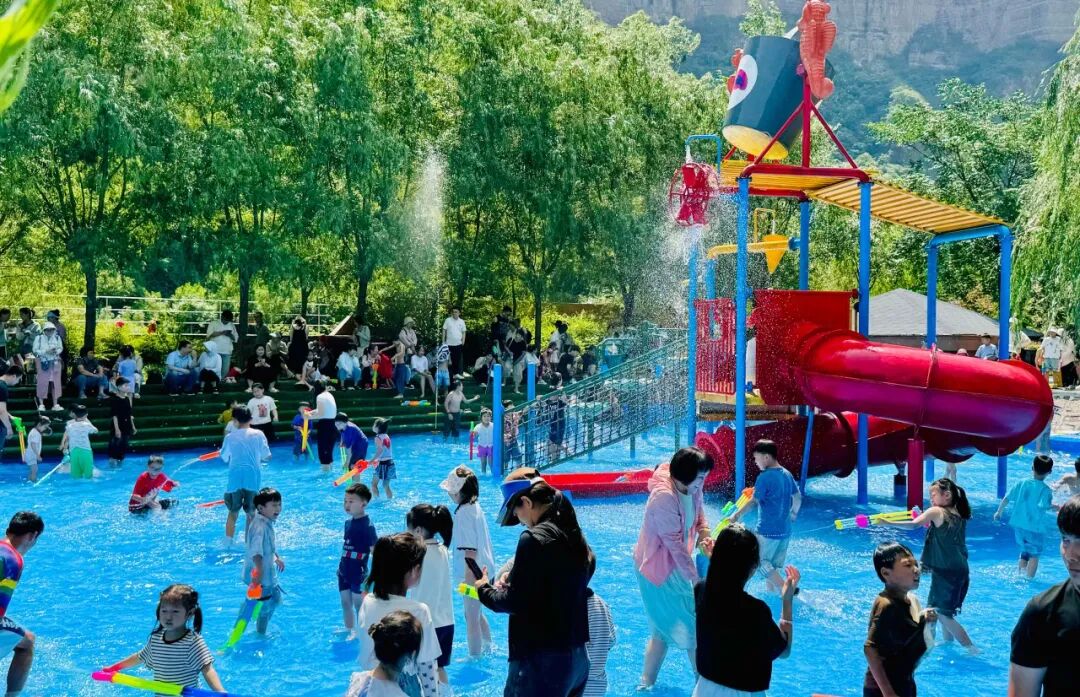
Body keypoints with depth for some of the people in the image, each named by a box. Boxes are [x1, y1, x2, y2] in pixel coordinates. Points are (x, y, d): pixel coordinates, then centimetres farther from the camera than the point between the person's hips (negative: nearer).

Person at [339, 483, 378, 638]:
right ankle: (349, 631, 31)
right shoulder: (348, 522, 4)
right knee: (345, 603, 16)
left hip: (359, 573, -7)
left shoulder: (367, 526, -19)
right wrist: (341, 565, 17)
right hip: (344, 572, 7)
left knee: (359, 605, 5)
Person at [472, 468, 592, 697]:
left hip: (541, 661, -9)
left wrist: (484, 590, 1)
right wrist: (513, 581, 17)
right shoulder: (574, 534, 8)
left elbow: (515, 602, -16)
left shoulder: (534, 538, -17)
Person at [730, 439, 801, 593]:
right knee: (774, 567, 16)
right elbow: (798, 497, 17)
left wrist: (736, 515, -8)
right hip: (785, 530, 8)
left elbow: (754, 502, -17)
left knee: (760, 563, 2)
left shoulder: (764, 478, -16)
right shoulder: (787, 474, 7)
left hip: (767, 531, -8)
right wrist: (792, 514, 31)